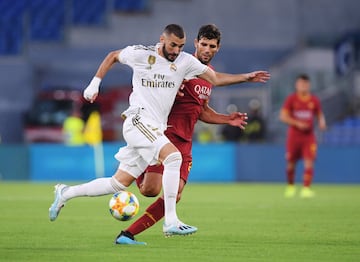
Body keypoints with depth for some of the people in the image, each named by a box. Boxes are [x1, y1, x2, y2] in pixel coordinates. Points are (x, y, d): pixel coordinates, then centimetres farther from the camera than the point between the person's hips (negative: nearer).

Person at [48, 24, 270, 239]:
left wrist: (246, 77, -2)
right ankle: (171, 222, -28)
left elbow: (215, 78, 8)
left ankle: (66, 193, 24)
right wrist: (95, 84, 12)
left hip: (156, 129, 6)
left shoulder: (185, 61, 6)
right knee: (173, 156, -27)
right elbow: (113, 57, 14)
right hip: (138, 121, -6)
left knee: (119, 184, 7)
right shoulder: (140, 54, -3)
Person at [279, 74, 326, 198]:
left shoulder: (314, 100, 5)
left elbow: (320, 114, 16)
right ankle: (290, 187, 27)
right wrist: (297, 123, -17)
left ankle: (306, 188, -13)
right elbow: (283, 116, -5)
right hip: (294, 135, -1)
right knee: (291, 163, 6)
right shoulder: (291, 99, -2)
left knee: (309, 162, -12)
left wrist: (322, 122, -7)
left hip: (308, 136, 1)